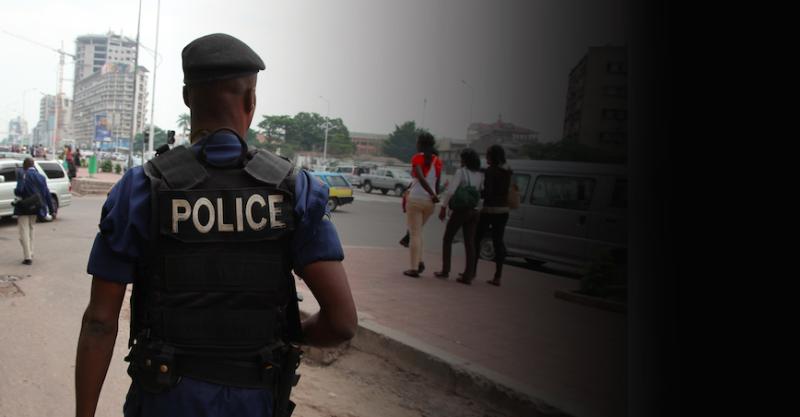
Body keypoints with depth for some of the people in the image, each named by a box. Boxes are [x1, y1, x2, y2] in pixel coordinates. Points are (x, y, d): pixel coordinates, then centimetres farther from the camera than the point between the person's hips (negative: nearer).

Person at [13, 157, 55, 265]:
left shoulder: (23, 175, -14)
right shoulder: (40, 177, 2)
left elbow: (19, 190, -26)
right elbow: (47, 194, 3)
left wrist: (15, 192, -2)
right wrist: (51, 210, 6)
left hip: (23, 208, -6)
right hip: (35, 208, 6)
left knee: (24, 231, 0)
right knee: (30, 230, 21)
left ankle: (27, 257, -3)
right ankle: (30, 254, 26)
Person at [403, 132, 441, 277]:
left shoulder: (417, 158, -7)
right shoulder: (437, 161, 8)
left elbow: (421, 178, -21)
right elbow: (437, 183, 8)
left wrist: (433, 195, -17)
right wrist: (434, 196, 14)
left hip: (415, 199, -5)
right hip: (429, 201, 5)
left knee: (415, 234, 0)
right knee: (417, 232, 22)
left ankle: (414, 268, -1)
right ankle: (419, 261, 12)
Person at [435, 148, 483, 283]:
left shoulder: (461, 172, -9)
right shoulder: (480, 175, 8)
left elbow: (451, 191, -16)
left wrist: (443, 207, -9)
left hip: (460, 210, -5)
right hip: (474, 211, 5)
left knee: (447, 240, 10)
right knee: (470, 243, 6)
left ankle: (445, 271, 11)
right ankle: (468, 275, 3)